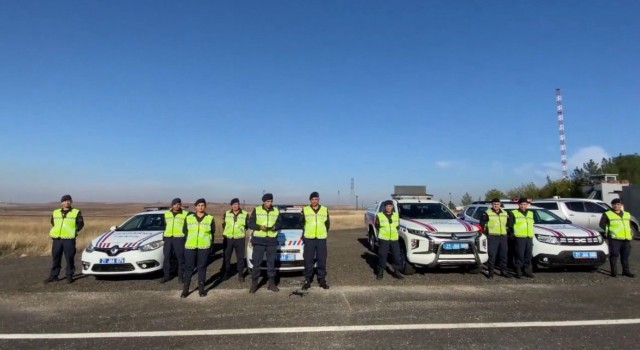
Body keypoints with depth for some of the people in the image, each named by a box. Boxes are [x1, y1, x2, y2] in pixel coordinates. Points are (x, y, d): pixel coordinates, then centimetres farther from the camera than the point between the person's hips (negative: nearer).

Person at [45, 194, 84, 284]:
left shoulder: (76, 212, 3)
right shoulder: (55, 212, 14)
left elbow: (80, 224, 4)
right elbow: (53, 224, 24)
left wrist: (74, 231, -2)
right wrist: (53, 234, 15)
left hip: (69, 239, -4)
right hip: (57, 239, 4)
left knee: (69, 258, -1)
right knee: (56, 258, 9)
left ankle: (69, 276, 8)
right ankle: (53, 275, 18)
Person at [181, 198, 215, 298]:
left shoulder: (210, 218, 3)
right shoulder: (189, 217, 7)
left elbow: (213, 232, 7)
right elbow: (185, 231, 11)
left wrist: (210, 244, 4)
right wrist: (186, 242, 7)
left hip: (204, 247, -1)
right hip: (190, 246, 1)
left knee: (202, 267, 5)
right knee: (188, 267, 3)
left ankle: (201, 289, 15)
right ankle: (185, 289, 12)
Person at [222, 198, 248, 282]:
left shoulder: (245, 214, -3)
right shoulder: (226, 213, 4)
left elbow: (248, 225, 8)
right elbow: (223, 224, 14)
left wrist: (242, 230, 2)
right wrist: (224, 232, 7)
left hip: (240, 239, -2)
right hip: (228, 239, 2)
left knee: (240, 257, 4)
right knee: (226, 257, 8)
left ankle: (240, 274, 16)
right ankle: (227, 273, 24)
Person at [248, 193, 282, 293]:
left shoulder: (276, 211, 8)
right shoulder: (256, 210, -1)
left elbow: (279, 223, 10)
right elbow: (250, 224, -2)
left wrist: (275, 227, -12)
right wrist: (259, 226, -19)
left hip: (272, 240, 3)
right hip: (259, 240, -2)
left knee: (271, 262, 8)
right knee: (257, 262, 0)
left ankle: (271, 283, 17)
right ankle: (254, 283, 10)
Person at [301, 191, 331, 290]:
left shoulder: (325, 210, 6)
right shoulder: (305, 210, 2)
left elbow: (328, 223, 15)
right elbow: (301, 223, 13)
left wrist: (324, 233, 12)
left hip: (321, 238, 1)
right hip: (309, 238, -1)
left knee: (322, 260, 5)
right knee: (308, 260, 2)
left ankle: (322, 280, 16)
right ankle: (307, 280, 13)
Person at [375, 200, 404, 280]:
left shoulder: (396, 215, 8)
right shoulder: (379, 215, -2)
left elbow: (397, 225, 16)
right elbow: (377, 226, 7)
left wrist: (394, 231, 2)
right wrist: (383, 231, 1)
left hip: (394, 239, 3)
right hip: (383, 239, -3)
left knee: (397, 256, 3)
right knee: (382, 256, 1)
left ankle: (396, 271, 19)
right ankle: (380, 272, 13)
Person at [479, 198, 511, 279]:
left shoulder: (505, 213, 14)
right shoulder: (487, 213, -3)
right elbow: (482, 224, -3)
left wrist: (506, 231, 15)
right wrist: (485, 231, -6)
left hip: (503, 236, 6)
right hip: (492, 237, -5)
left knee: (503, 254, 10)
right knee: (492, 255, -7)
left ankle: (503, 271, 21)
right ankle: (491, 271, 1)